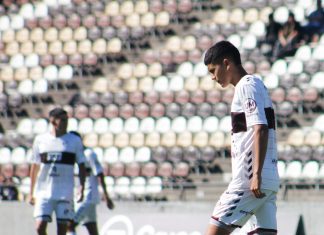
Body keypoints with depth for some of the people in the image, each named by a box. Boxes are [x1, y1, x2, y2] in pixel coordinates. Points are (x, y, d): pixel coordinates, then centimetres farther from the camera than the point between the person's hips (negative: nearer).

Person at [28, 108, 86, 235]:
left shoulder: (75, 141, 3)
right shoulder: (40, 140, 6)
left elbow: (81, 166, 4)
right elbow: (35, 166, 12)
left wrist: (81, 187, -10)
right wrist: (31, 192, 11)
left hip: (65, 193, -1)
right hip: (43, 192, 1)